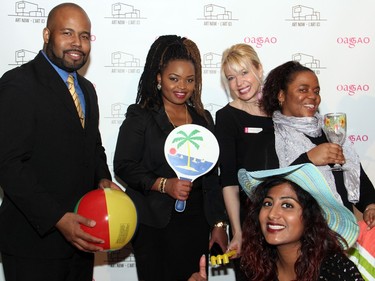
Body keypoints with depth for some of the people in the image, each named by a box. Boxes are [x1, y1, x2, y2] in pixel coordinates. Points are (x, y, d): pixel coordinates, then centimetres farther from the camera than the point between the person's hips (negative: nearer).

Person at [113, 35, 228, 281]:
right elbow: (123, 167, -7)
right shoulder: (140, 116, -1)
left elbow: (212, 176, 14)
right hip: (155, 225, -4)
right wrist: (163, 184, -19)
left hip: (197, 223, 4)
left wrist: (219, 223, 11)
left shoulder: (203, 118, 12)